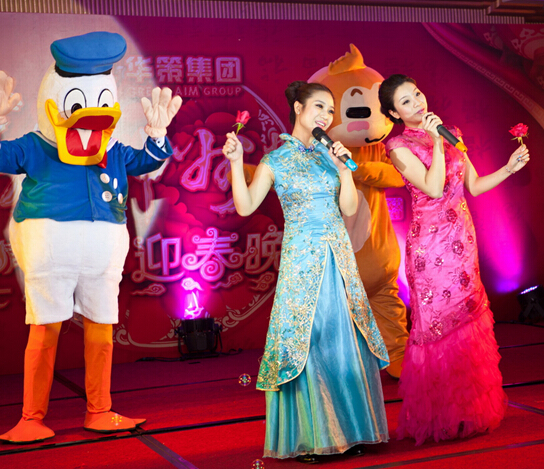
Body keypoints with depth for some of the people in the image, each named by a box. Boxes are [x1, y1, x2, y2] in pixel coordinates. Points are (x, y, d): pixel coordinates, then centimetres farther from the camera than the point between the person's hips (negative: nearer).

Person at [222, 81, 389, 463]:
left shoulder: (330, 154, 11)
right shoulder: (276, 161, 1)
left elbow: (349, 209, 6)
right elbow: (245, 207, -7)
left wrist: (344, 169, -6)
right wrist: (236, 162, -16)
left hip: (339, 257, 4)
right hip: (302, 258, -4)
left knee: (344, 342, 4)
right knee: (306, 343, -4)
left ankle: (347, 430, 14)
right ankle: (307, 437, 5)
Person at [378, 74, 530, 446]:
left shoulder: (452, 133, 12)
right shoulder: (400, 146, -6)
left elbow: (473, 186, 14)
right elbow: (434, 188, -17)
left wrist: (509, 168, 3)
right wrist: (437, 142, -16)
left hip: (462, 239, 6)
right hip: (431, 244, -6)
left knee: (467, 320, 8)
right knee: (439, 325, -2)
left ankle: (468, 410, 20)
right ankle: (440, 417, 11)